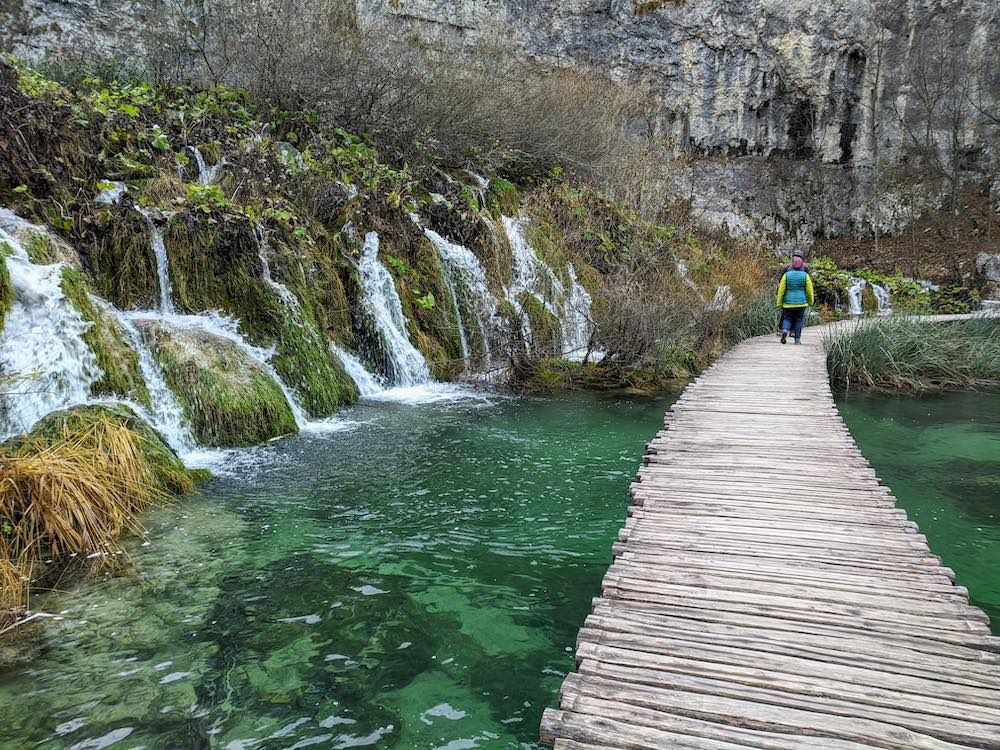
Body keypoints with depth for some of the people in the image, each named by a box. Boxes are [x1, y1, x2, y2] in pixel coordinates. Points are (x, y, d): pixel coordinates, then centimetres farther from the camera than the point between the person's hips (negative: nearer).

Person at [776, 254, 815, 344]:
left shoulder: (786, 275, -4)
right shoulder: (805, 275, -4)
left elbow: (781, 290, -4)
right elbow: (809, 290, 0)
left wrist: (779, 303, 3)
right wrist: (810, 301, 15)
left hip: (788, 302, 0)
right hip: (801, 302, 0)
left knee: (787, 319, 10)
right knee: (798, 320, 10)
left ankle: (785, 330, -19)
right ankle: (797, 339, 10)